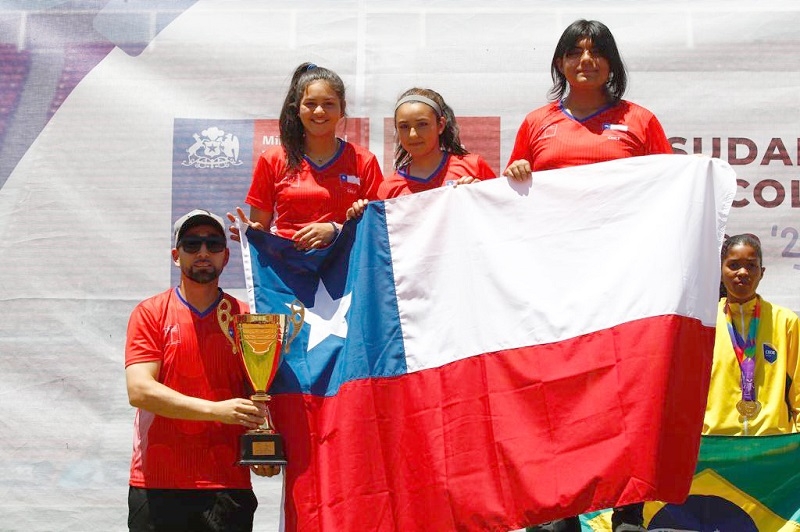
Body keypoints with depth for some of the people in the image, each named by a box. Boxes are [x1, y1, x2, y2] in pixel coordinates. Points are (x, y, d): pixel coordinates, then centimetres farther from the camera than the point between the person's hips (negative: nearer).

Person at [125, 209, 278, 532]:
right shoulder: (149, 313, 3)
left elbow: (260, 395, 8)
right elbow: (139, 391, -9)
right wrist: (216, 410, -18)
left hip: (228, 488, 1)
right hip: (156, 486, -1)